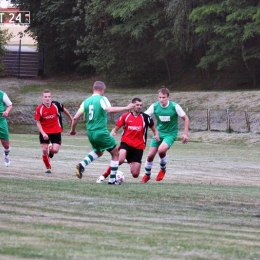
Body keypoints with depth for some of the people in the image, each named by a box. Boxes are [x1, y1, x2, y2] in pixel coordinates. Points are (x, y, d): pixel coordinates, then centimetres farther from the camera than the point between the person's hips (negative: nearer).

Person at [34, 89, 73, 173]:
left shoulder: (56, 105, -12)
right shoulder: (39, 109, -13)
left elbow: (64, 110, 8)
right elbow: (38, 122, -8)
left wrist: (71, 119, 21)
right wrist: (43, 133, -21)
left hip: (56, 131, 0)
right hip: (44, 132, 0)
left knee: (55, 150, -10)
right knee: (44, 150, -6)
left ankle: (51, 149, 29)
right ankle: (48, 168, 13)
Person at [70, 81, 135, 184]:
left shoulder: (86, 101, 8)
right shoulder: (102, 99, -7)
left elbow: (75, 118, 7)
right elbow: (110, 109, -27)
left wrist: (72, 129, 23)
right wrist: (126, 108, -22)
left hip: (90, 133, 6)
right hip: (101, 132, -6)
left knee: (98, 152, 32)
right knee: (115, 154, 9)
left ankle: (82, 165, 7)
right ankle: (112, 179, 6)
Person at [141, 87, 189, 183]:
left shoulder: (175, 106, -16)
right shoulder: (154, 106, -10)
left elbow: (186, 118, -7)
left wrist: (185, 133, -11)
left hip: (170, 134, -3)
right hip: (158, 133, 3)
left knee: (161, 150, -29)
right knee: (150, 155, 0)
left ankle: (163, 169, 0)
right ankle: (147, 175, 27)